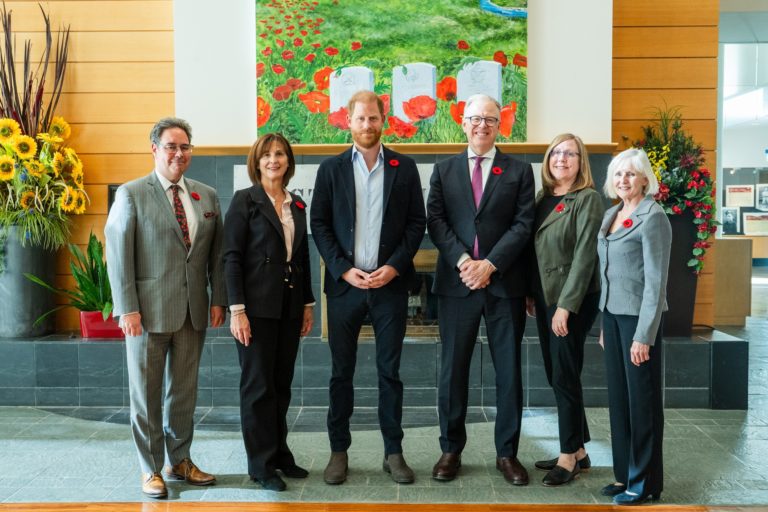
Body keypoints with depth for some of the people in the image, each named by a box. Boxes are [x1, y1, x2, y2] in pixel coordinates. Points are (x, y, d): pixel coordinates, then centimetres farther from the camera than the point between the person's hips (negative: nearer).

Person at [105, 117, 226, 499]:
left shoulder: (207, 196, 9)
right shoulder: (131, 194, -3)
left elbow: (217, 252, 10)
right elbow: (118, 255, -7)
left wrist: (218, 299, 3)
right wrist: (127, 309, -12)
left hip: (194, 310, 4)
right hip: (149, 310, -4)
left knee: (185, 390, 13)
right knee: (146, 392, 7)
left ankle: (180, 461, 28)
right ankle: (150, 469, 21)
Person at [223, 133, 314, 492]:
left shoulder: (297, 205, 12)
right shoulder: (244, 200, -4)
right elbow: (231, 257, -9)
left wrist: (307, 304, 13)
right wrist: (237, 309, -16)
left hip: (289, 307, 5)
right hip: (257, 307, -5)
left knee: (282, 384, 12)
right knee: (258, 385, 3)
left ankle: (279, 453, 25)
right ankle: (261, 464, 14)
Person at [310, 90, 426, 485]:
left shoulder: (404, 168, 5)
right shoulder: (331, 168, 5)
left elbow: (417, 223, 3)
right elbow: (319, 224, 2)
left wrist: (394, 266, -9)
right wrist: (343, 269, -9)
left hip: (390, 284, 0)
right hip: (345, 283, 0)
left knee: (389, 371, 7)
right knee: (341, 371, 7)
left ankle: (393, 451, 18)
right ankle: (339, 451, 19)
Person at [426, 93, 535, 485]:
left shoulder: (519, 171, 7)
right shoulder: (444, 170, 11)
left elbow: (522, 224, -2)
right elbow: (435, 221, 1)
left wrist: (490, 264, -14)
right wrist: (462, 260, -14)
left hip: (505, 283, 0)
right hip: (456, 282, 1)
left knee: (509, 372, 6)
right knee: (452, 370, 6)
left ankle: (507, 453, 19)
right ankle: (451, 449, 20)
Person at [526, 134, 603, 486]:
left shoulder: (588, 199, -9)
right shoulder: (543, 199, 11)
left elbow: (584, 256, -15)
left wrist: (566, 306, -19)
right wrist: (530, 294, 7)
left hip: (573, 300, -7)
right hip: (545, 298, 7)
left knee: (565, 376, -1)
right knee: (555, 376, 11)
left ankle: (570, 455, 13)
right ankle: (577, 450, 24)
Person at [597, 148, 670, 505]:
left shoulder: (652, 217, -11)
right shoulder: (611, 215, 11)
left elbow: (656, 280, -15)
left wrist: (644, 335, -18)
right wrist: (605, 324, 14)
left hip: (638, 315, -7)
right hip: (612, 313, 7)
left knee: (642, 398, 3)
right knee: (618, 395, 11)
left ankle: (645, 482, 17)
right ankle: (624, 474, 24)